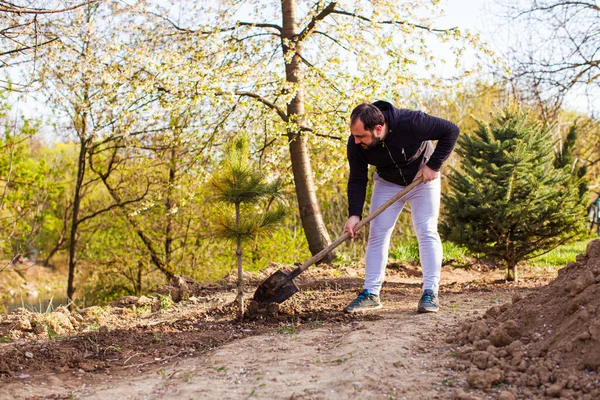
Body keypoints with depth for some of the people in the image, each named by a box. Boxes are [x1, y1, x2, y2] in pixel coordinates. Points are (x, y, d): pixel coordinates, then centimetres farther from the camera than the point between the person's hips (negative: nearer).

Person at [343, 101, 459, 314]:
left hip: (423, 179, -3)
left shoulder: (410, 122, -36)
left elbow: (451, 130, -24)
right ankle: (370, 293, 1)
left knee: (427, 232, -10)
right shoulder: (356, 143, -25)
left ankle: (430, 293, -5)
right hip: (387, 183, 3)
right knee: (377, 234, -4)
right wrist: (354, 214, -26)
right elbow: (357, 180, -15)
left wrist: (433, 165, -26)